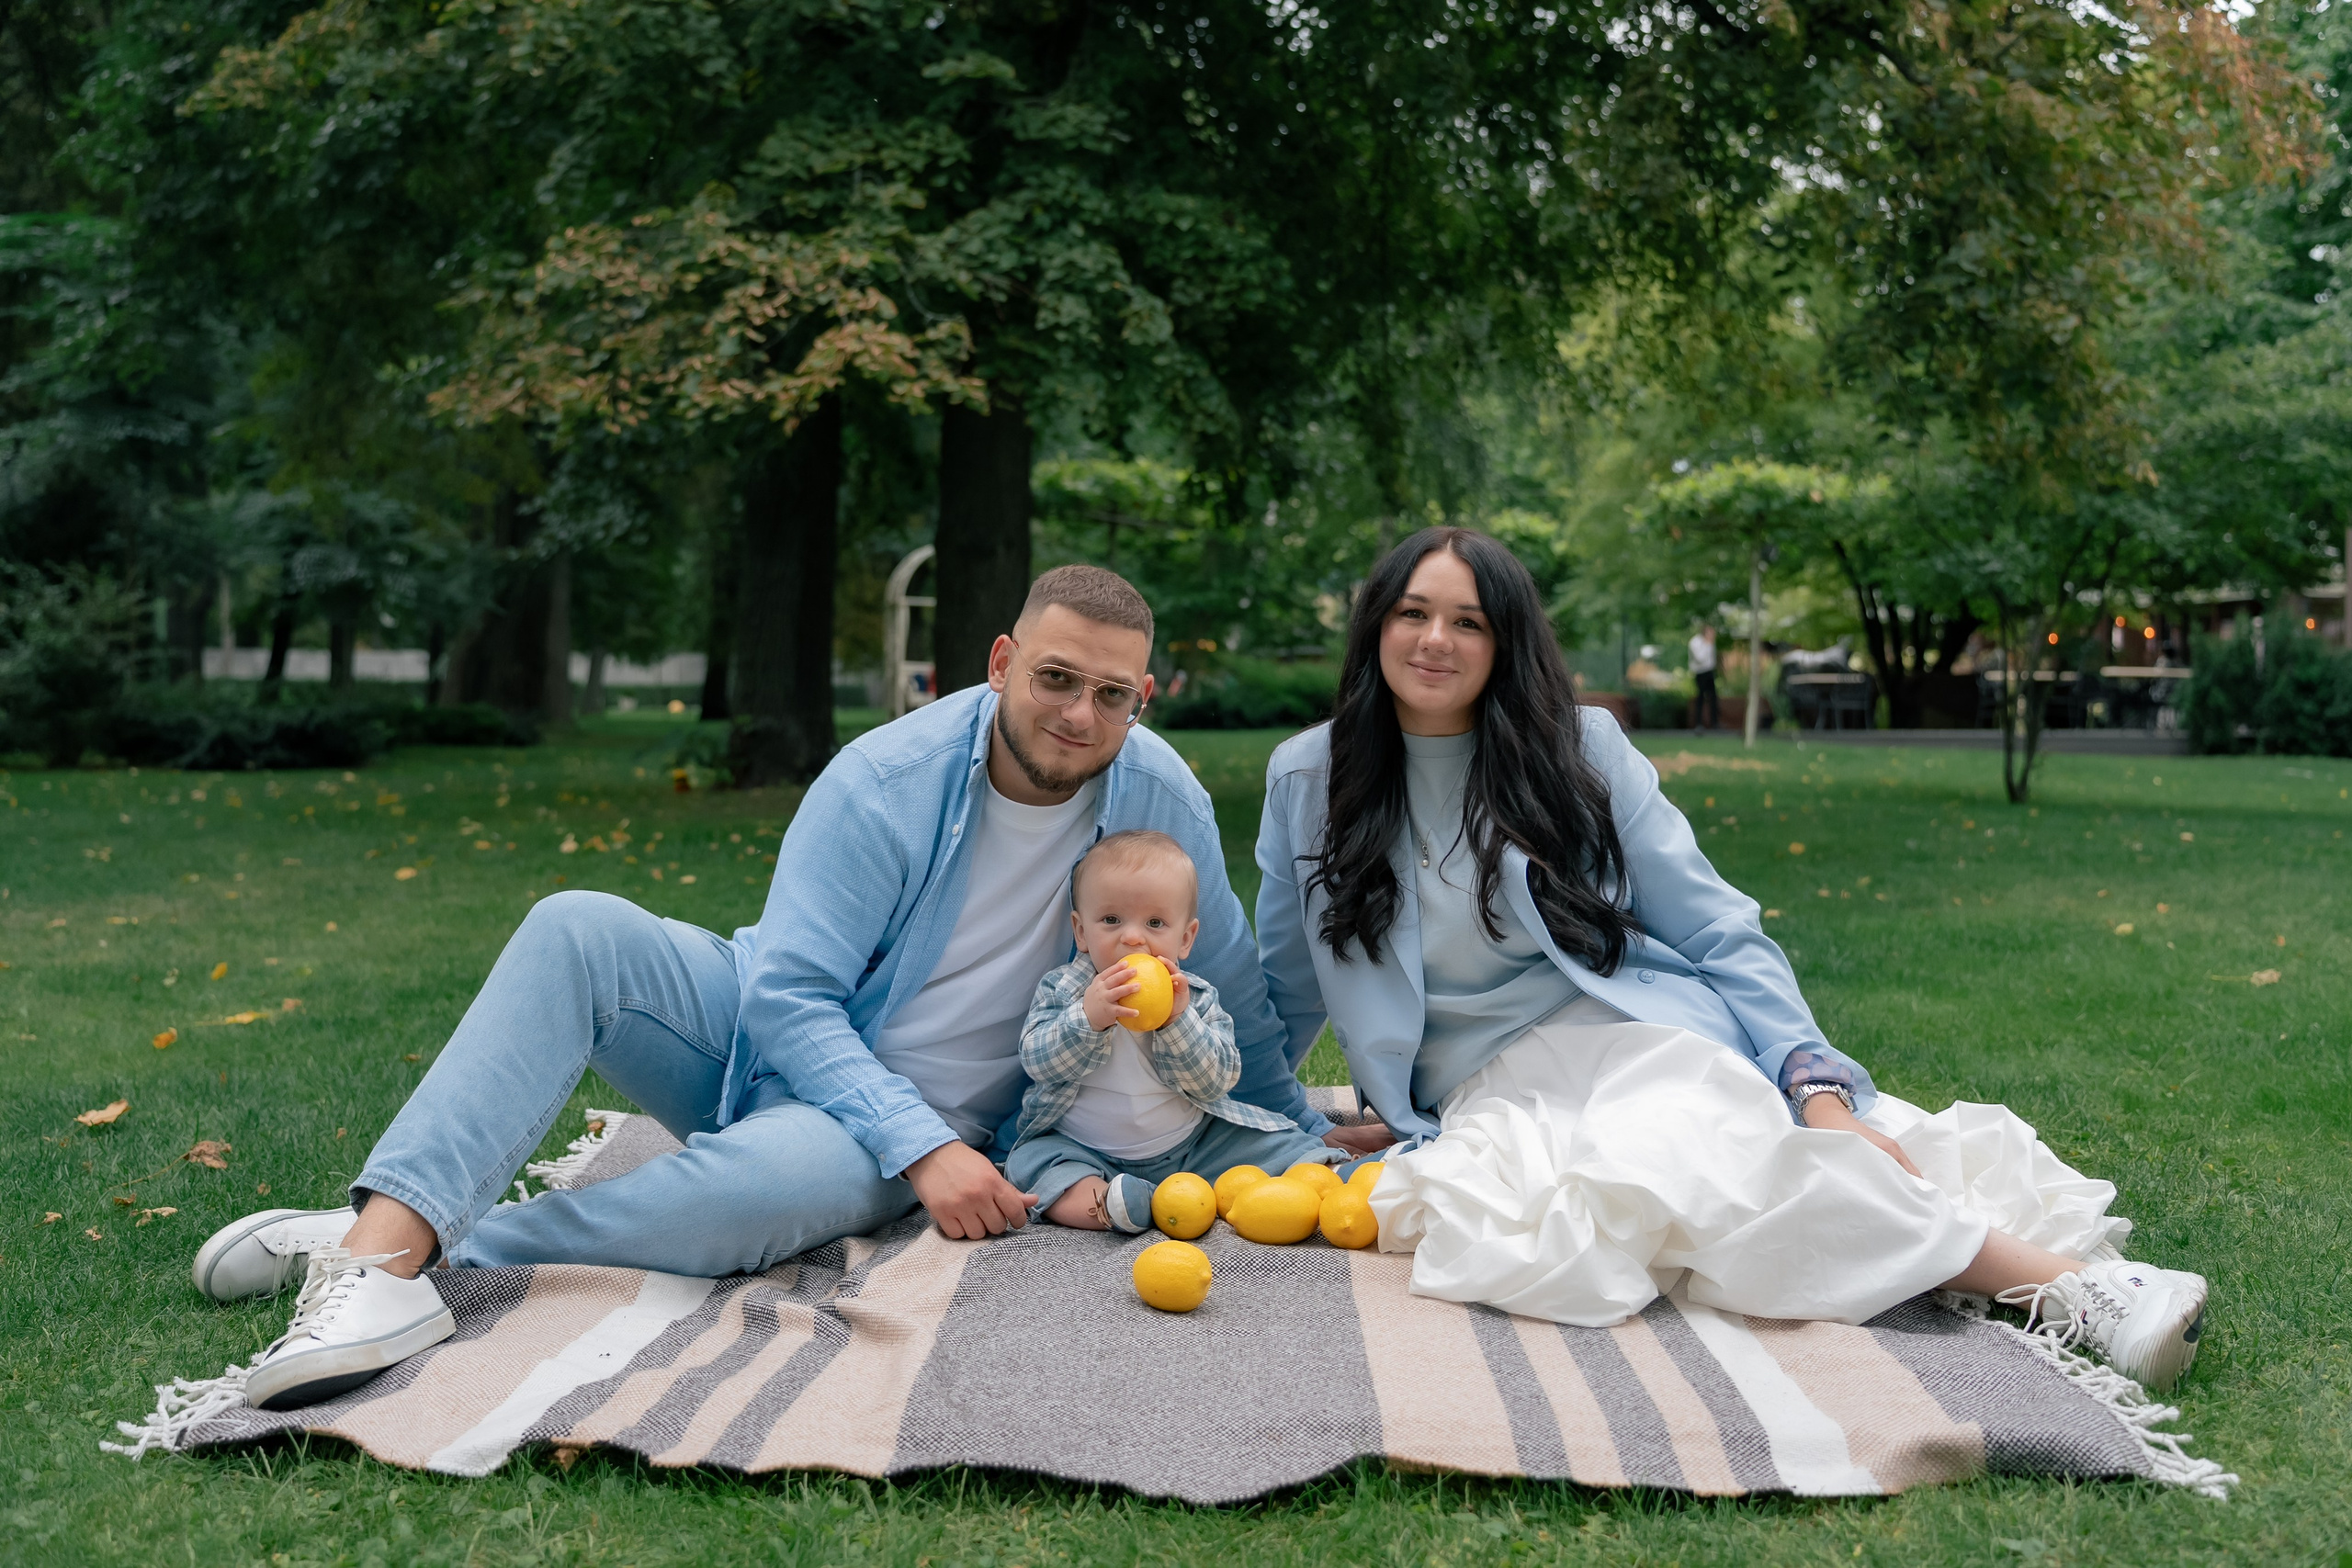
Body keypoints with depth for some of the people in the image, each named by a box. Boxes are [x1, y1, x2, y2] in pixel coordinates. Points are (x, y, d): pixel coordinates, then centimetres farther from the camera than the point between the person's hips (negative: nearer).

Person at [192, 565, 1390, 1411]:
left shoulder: (1160, 796, -10)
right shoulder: (885, 781, -16)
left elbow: (1230, 988, 6)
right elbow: (790, 998, -18)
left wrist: (1304, 1128, 14)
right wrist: (923, 1151, -27)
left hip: (924, 1125, -1)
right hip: (773, 1037, 1)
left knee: (777, 1176, -37)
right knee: (576, 931, -25)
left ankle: (405, 1257, -30)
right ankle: (390, 1223, -37)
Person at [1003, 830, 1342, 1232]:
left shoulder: (1197, 999, -4)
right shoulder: (1061, 989, -4)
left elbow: (1215, 1083, -13)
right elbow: (1038, 1061, -17)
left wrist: (1178, 1020, -27)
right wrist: (1088, 1017, -33)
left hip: (1191, 1145, 1)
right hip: (1083, 1149, -1)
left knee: (1279, 1142, -7)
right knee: (1029, 1162, -28)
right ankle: (1101, 1201, -48)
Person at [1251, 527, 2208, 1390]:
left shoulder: (1576, 746, 3)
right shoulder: (1306, 780, 5)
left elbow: (1718, 933, 2)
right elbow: (1284, 993, 17)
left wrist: (1818, 1087, -10)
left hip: (1643, 1036, 0)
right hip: (1487, 1093, 1)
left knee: (1682, 1170, -37)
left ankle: (2066, 1283, -34)